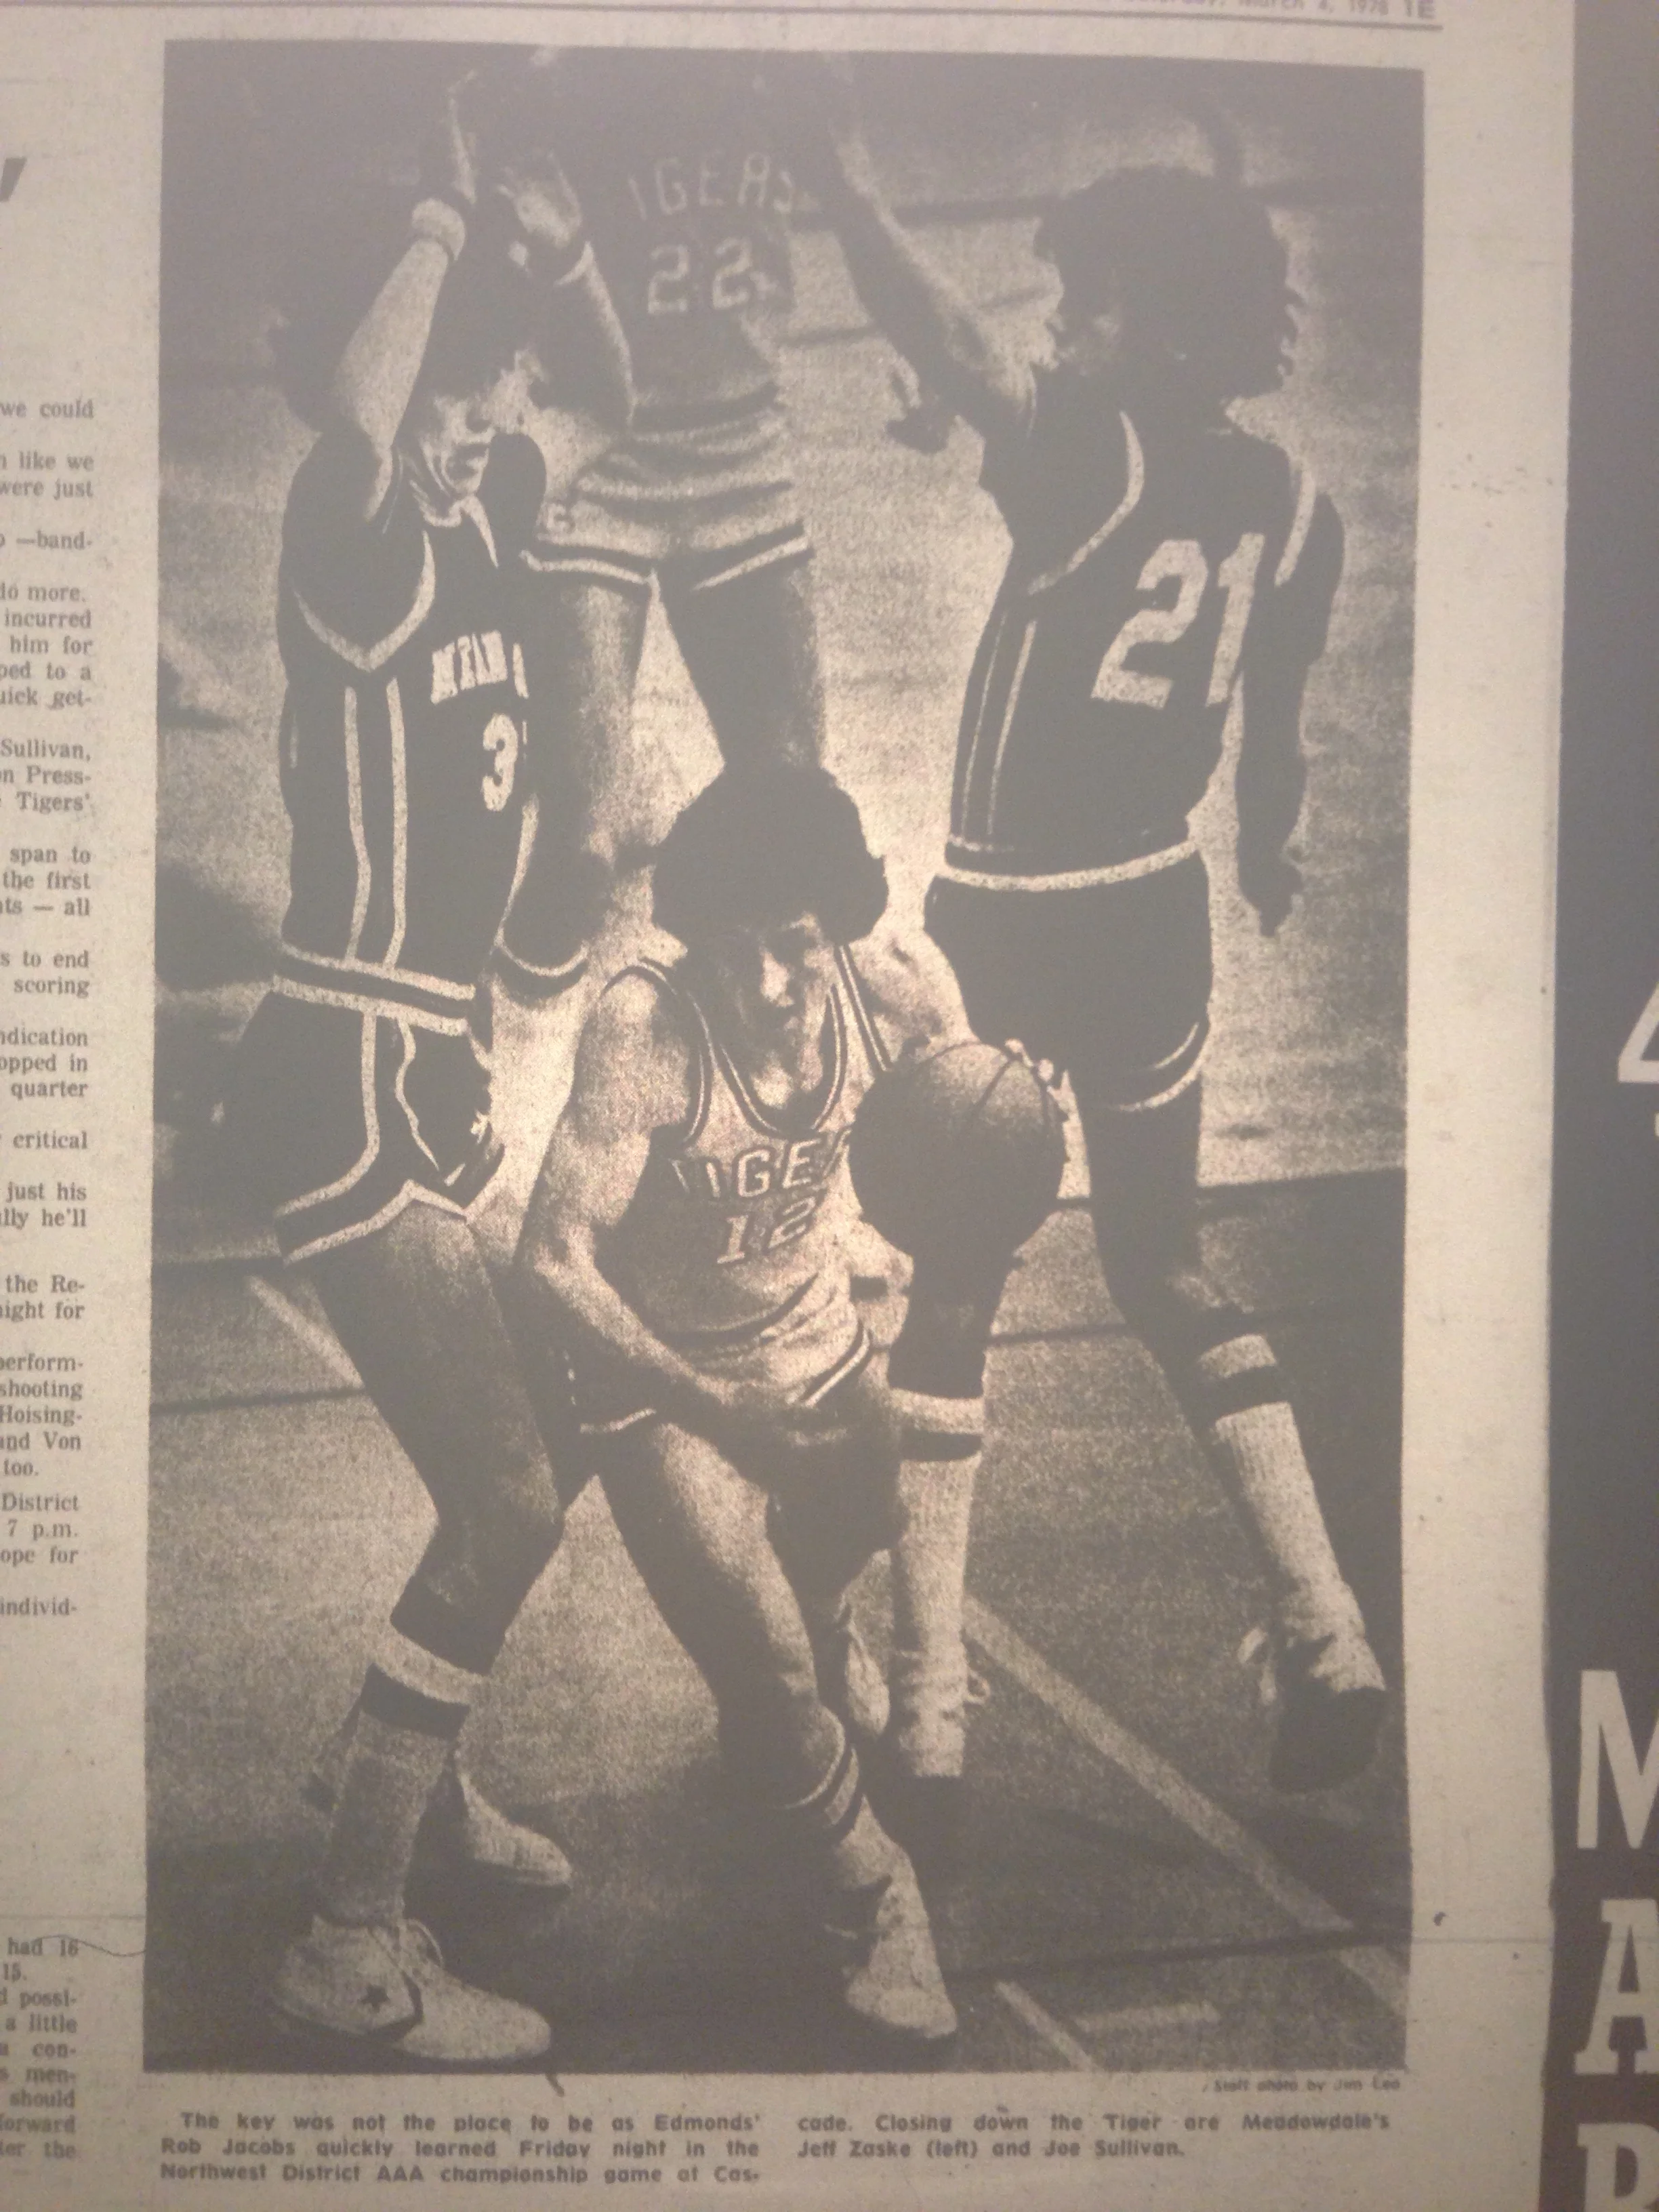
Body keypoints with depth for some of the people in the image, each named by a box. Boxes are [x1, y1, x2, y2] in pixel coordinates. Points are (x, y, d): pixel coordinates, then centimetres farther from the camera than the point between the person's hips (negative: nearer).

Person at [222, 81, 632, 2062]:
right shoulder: (359, 541, -17)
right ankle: (347, 1950, 8)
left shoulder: (479, 519, 8)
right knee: (506, 1503, -8)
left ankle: (403, 1762, 45)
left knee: (544, 1446, 20)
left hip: (429, 1068, 10)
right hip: (341, 1078, -9)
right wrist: (444, 224, -28)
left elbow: (615, 395, 26)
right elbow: (350, 419, -38)